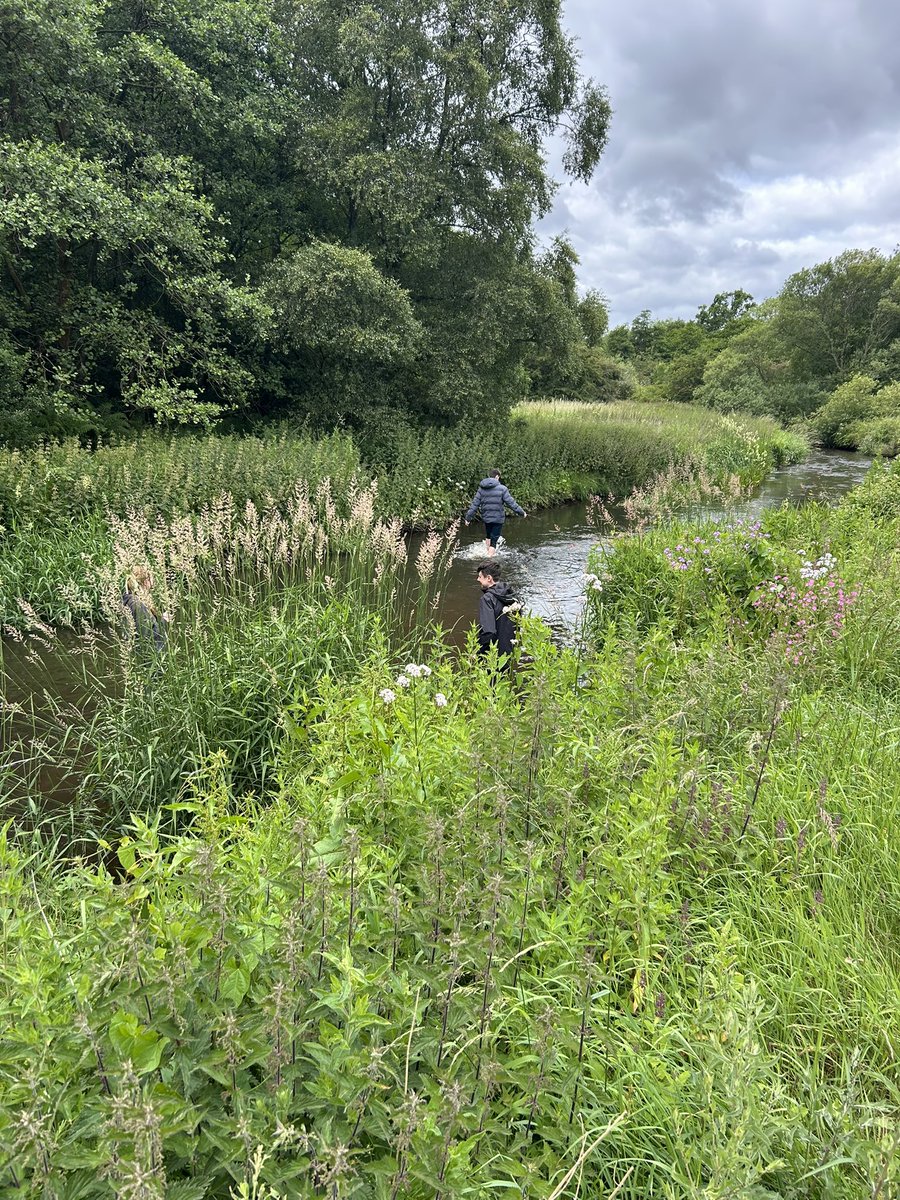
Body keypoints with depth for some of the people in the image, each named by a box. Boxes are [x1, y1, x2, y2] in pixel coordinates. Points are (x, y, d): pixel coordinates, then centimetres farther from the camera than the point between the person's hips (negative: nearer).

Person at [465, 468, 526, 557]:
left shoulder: (481, 488, 1)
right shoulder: (502, 489, -12)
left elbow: (475, 504, 0)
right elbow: (511, 503, -11)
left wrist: (468, 517, 4)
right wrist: (521, 512, -1)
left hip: (486, 517, 5)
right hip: (498, 518, -5)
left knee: (488, 536, 28)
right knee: (494, 540, 0)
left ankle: (487, 552, 43)